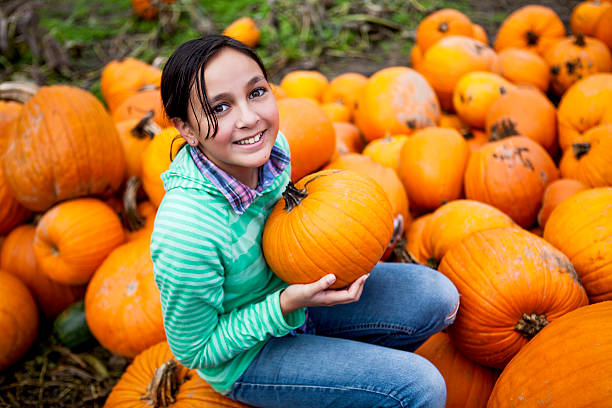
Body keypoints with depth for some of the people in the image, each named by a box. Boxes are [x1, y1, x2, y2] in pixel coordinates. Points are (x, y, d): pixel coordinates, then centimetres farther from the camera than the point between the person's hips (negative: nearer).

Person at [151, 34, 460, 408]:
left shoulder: (271, 144, -16)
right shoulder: (185, 234, -37)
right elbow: (193, 351, -20)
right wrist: (286, 305, -30)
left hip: (288, 291, 7)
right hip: (245, 356, -6)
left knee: (438, 298, 2)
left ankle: (348, 363, 21)